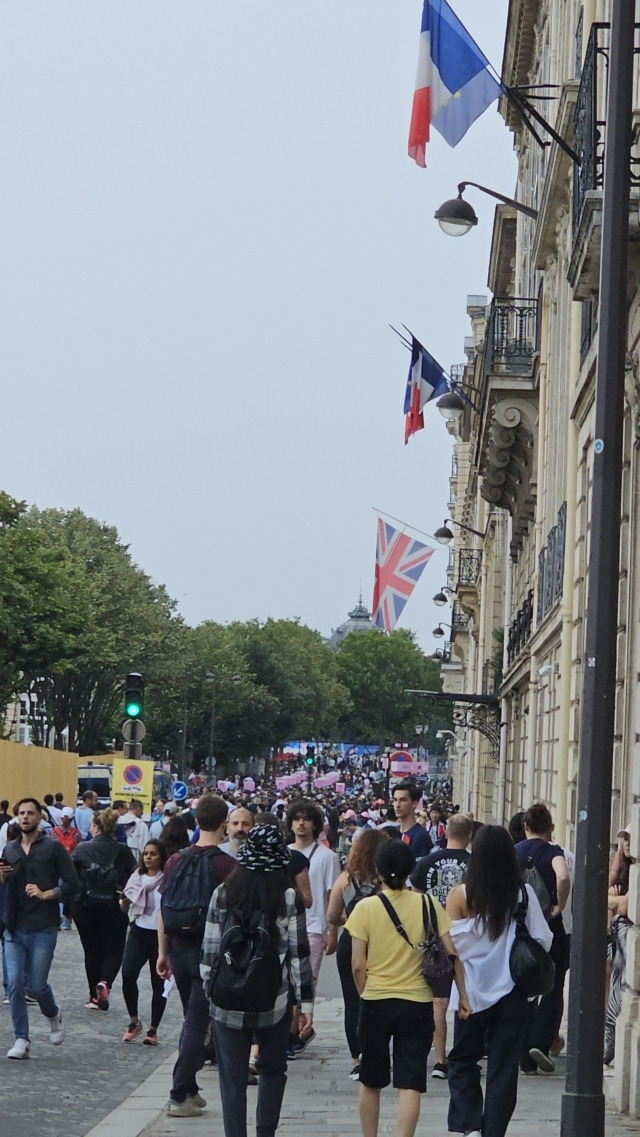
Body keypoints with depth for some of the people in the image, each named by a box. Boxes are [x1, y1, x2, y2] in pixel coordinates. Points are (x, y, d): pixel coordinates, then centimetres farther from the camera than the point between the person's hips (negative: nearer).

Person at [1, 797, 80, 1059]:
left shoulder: (53, 848, -2)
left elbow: (72, 883, -5)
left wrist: (47, 894, -18)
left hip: (43, 929, -4)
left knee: (37, 985, -2)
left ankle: (53, 1015, 30)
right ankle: (21, 1040, 7)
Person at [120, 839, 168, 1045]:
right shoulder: (137, 877, 11)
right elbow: (125, 909, 15)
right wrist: (124, 902, -6)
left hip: (160, 934, -3)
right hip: (139, 931, 3)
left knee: (158, 983, 3)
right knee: (128, 974, -13)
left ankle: (153, 1030, 15)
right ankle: (134, 1021, 5)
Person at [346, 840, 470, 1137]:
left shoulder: (365, 907, -6)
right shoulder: (428, 905, -3)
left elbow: (358, 965, -7)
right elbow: (451, 953, -3)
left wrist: (364, 994, 9)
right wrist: (462, 995, 7)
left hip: (375, 1002, 0)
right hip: (417, 1003, 0)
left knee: (370, 1082, 17)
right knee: (410, 1086, 0)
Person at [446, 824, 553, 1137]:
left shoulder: (461, 895, -10)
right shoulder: (524, 893, -7)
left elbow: (450, 945, -10)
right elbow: (543, 940, -5)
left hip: (474, 992, -1)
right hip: (512, 993, 1)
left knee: (463, 1060, 15)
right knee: (503, 1067, 9)